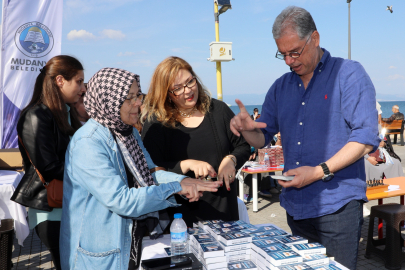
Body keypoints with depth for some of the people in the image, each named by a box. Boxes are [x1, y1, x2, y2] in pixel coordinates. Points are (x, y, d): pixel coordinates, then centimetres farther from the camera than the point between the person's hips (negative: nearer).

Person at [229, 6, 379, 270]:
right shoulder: (281, 87, 11)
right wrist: (246, 128, -10)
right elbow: (263, 138, 13)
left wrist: (320, 172, -20)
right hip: (296, 206, 6)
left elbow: (366, 137, -13)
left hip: (337, 206, -5)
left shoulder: (349, 74, -5)